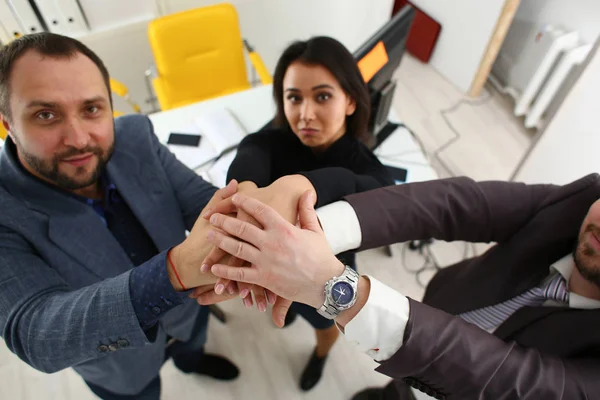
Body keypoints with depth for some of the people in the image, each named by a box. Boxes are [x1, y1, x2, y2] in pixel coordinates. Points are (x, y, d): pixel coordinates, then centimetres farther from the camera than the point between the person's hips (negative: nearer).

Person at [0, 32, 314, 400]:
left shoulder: (135, 137, -23)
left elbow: (202, 202, -28)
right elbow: (34, 335, -42)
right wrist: (178, 269, -60)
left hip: (186, 308, 3)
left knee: (192, 344, 35)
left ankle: (192, 360, 70)